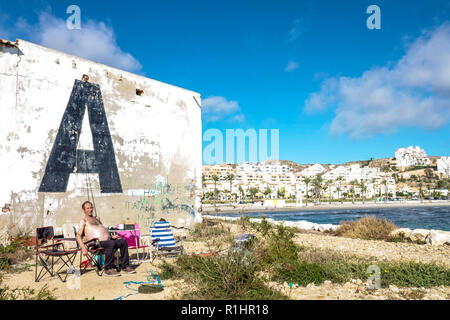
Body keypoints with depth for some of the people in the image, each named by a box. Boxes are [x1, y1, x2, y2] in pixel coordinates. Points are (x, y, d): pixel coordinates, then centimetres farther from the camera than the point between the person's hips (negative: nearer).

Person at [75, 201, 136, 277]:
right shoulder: (83, 221, 11)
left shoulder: (97, 219, 33)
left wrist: (111, 237, 12)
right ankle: (108, 269, -26)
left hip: (108, 239, 7)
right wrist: (83, 248, -18)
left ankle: (124, 266, -14)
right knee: (111, 244, -36)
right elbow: (78, 236, -2)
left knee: (123, 241, -17)